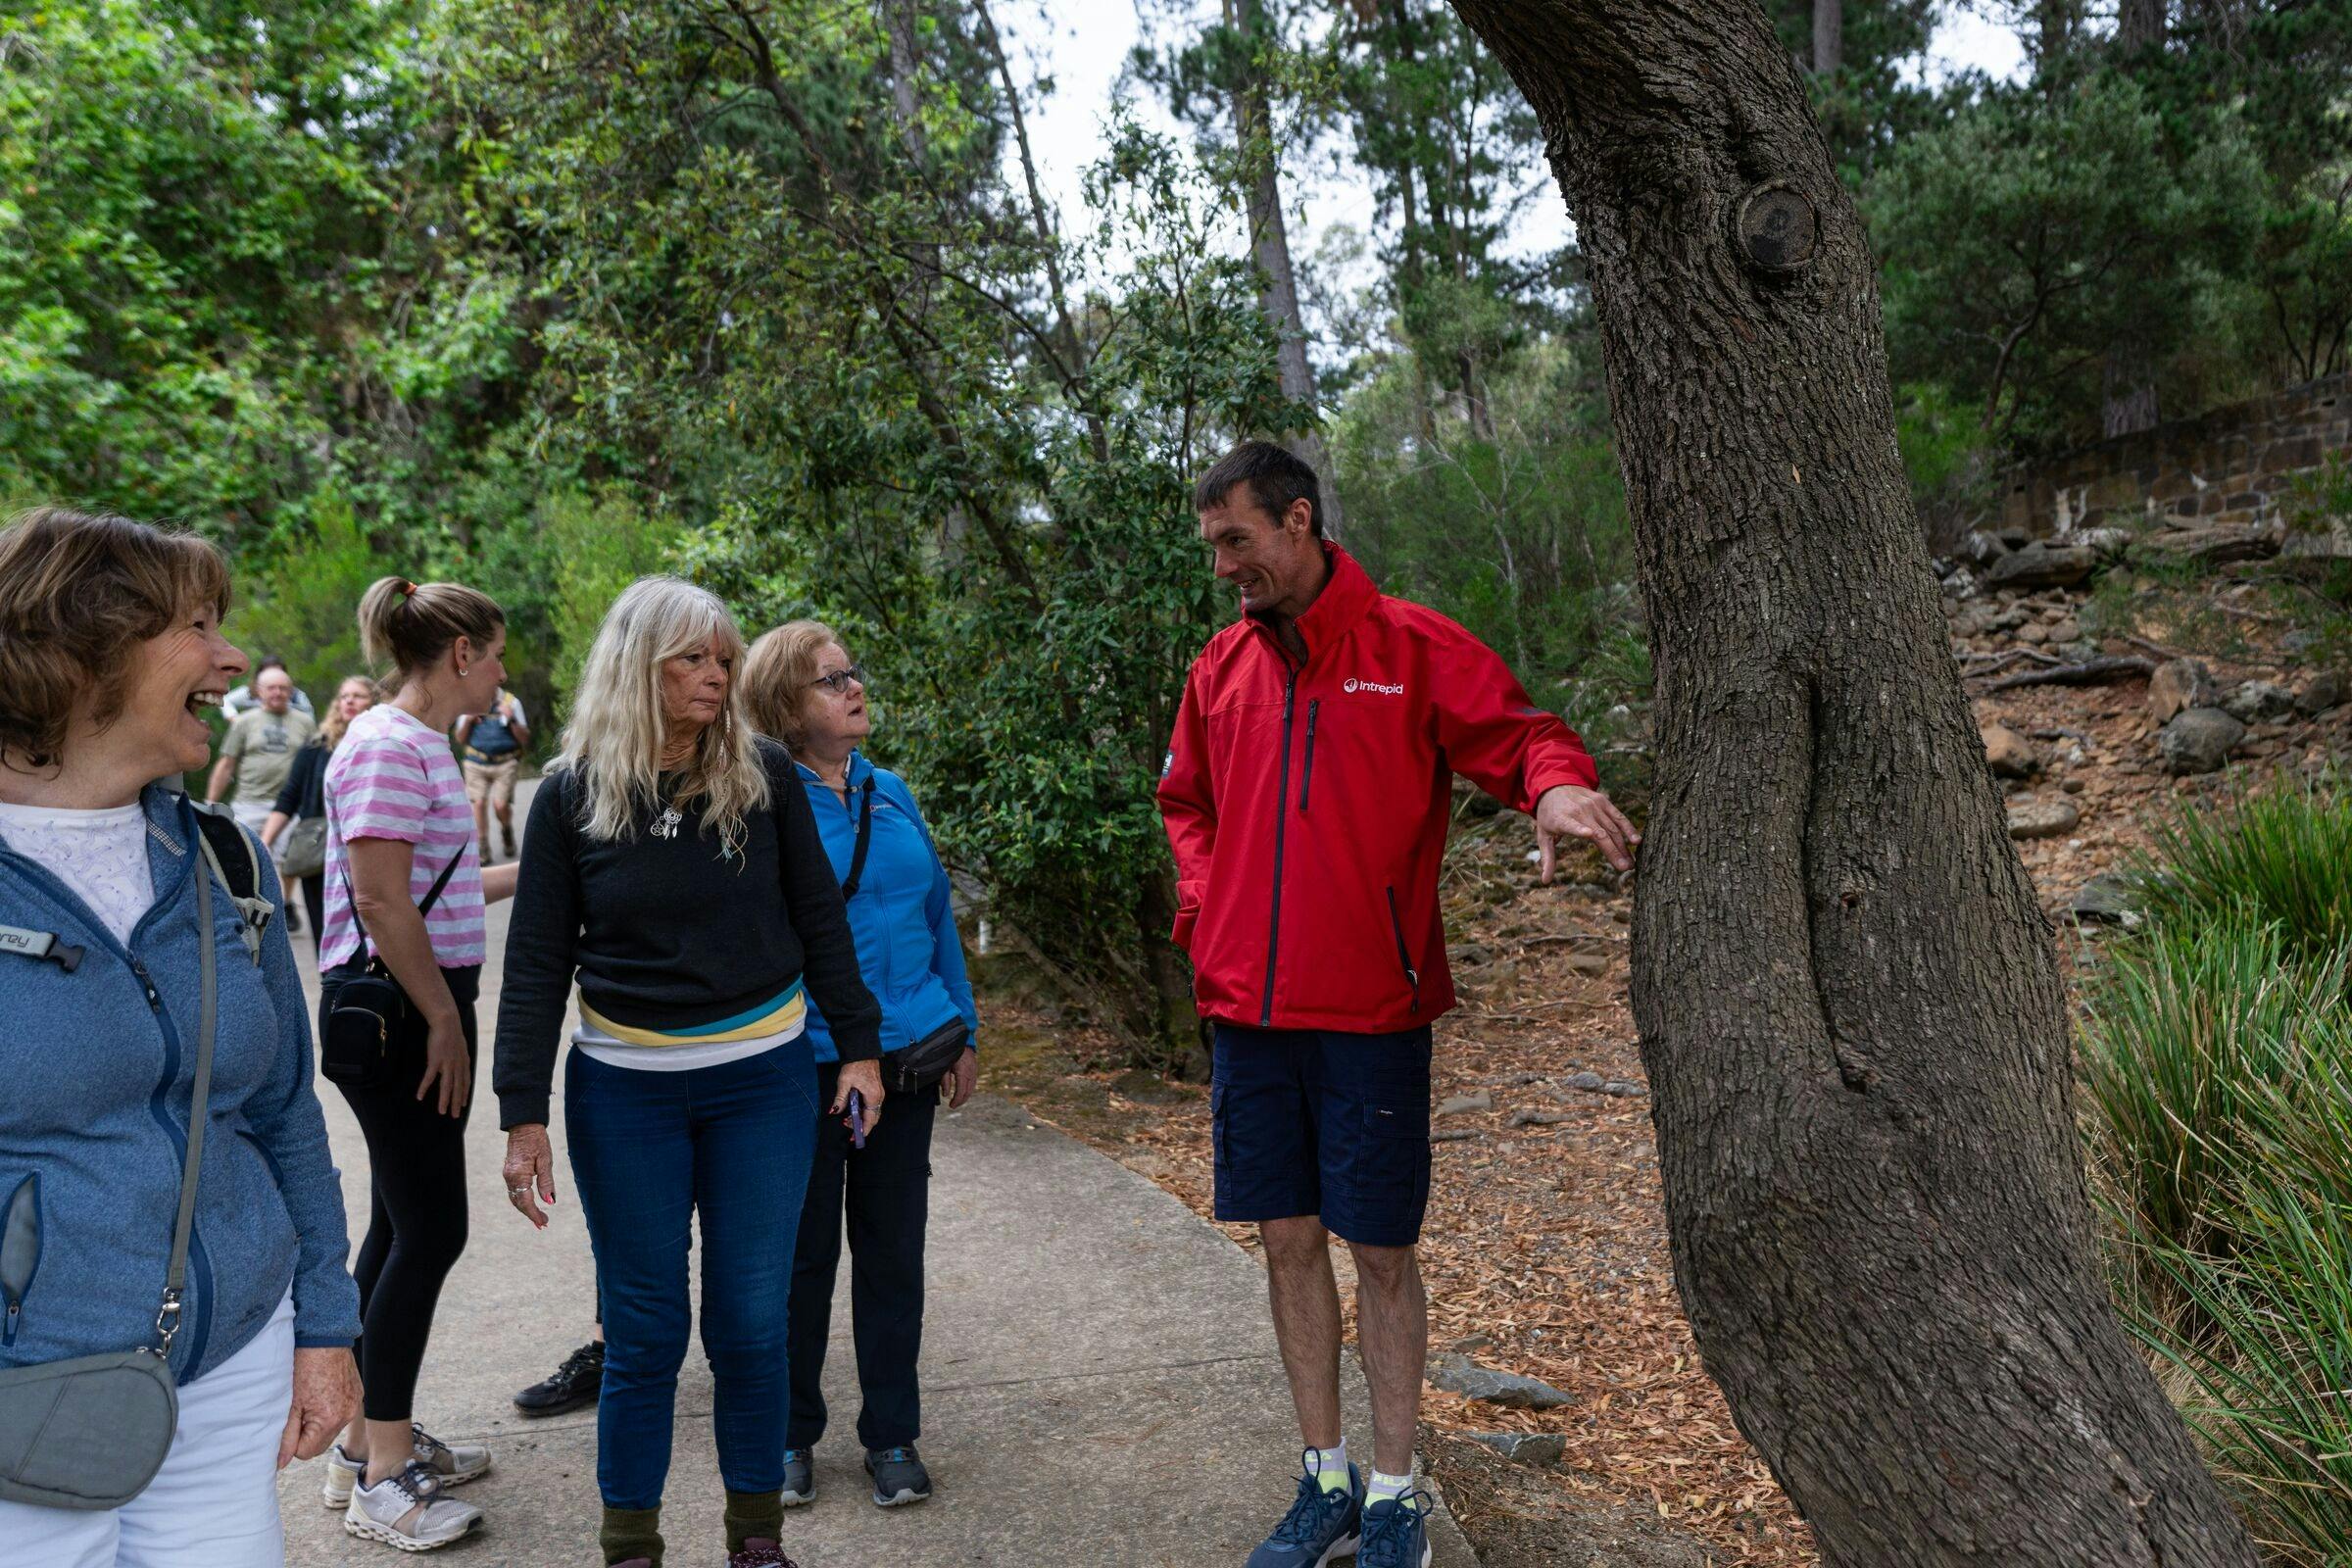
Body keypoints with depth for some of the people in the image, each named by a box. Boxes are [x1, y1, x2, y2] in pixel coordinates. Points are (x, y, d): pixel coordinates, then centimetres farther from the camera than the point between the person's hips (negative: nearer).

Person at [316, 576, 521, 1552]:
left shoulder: (422, 744, 14)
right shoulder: (387, 746, -16)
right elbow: (382, 902, -21)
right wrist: (445, 1018, -18)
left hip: (421, 1008, 10)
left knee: (404, 1227, 15)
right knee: (428, 1230, -5)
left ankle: (375, 1441, 27)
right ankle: (382, 1480, 6)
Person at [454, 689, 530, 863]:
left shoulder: (510, 702, 5)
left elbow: (525, 739, 3)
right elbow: (460, 739, 13)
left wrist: (511, 720, -12)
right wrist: (467, 721, -5)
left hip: (505, 763, -2)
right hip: (477, 763, 2)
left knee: (500, 803, -13)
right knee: (479, 802, -8)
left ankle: (507, 832, 18)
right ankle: (482, 847, 4)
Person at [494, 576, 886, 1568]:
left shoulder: (766, 777, -2)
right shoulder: (572, 795, -3)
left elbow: (818, 921, 4)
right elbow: (536, 962, -1)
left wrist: (858, 1045, 3)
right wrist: (523, 1114, -4)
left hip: (762, 1080, 1)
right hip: (623, 1090, 0)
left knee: (751, 1321, 7)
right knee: (643, 1329, 7)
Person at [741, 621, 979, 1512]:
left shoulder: (891, 793, 8)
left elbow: (937, 913, 13)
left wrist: (963, 1032, 11)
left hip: (907, 1060, 5)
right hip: (806, 1067, -4)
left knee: (893, 1248, 12)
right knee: (803, 1251, 10)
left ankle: (892, 1435, 26)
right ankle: (791, 1432, 28)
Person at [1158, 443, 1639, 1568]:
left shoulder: (1410, 645, -4)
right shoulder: (1222, 664, 9)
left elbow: (1518, 732, -5)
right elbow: (1187, 801, 21)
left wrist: (1554, 783, -28)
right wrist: (1209, 904, 6)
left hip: (1371, 1011, -4)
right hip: (1247, 1008, 4)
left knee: (1381, 1251, 5)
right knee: (1288, 1237, 11)